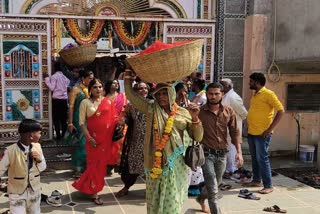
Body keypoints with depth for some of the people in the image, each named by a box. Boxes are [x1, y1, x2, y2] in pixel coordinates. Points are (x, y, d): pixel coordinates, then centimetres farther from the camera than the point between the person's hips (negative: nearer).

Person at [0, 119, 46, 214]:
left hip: (34, 190, 4)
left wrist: (39, 160, -16)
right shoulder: (11, 151, -21)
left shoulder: (37, 147, -6)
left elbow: (43, 167, 4)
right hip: (17, 192, -4)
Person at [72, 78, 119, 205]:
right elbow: (82, 122, -5)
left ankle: (88, 186, 29)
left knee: (102, 164, 9)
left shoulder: (108, 102, 5)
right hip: (93, 138, -2)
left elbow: (114, 118, 6)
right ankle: (94, 193, 16)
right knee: (95, 164, 5)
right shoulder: (85, 102, -2)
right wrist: (89, 138, -13)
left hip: (107, 138, 3)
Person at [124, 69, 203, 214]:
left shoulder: (183, 113, 3)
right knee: (155, 198, 9)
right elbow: (131, 95, 2)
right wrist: (128, 75, -4)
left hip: (176, 161, 0)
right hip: (155, 161, 1)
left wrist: (195, 118, -13)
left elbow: (197, 138, 1)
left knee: (172, 199, 9)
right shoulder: (151, 109, 5)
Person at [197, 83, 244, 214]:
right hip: (207, 153, -5)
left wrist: (239, 152, -5)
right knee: (213, 189, -6)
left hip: (222, 154, 5)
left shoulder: (229, 111, 0)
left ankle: (201, 199, 52)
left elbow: (234, 132, 2)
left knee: (216, 183, 24)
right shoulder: (199, 111, -9)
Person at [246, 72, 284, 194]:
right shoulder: (255, 95, 13)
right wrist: (249, 126, 15)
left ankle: (268, 186, 2)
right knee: (254, 158, 15)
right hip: (251, 132, 8)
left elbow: (281, 111, -15)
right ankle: (256, 180, 27)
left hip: (262, 133, -8)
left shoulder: (268, 94, -12)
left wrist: (270, 129, -18)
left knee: (262, 159, -6)